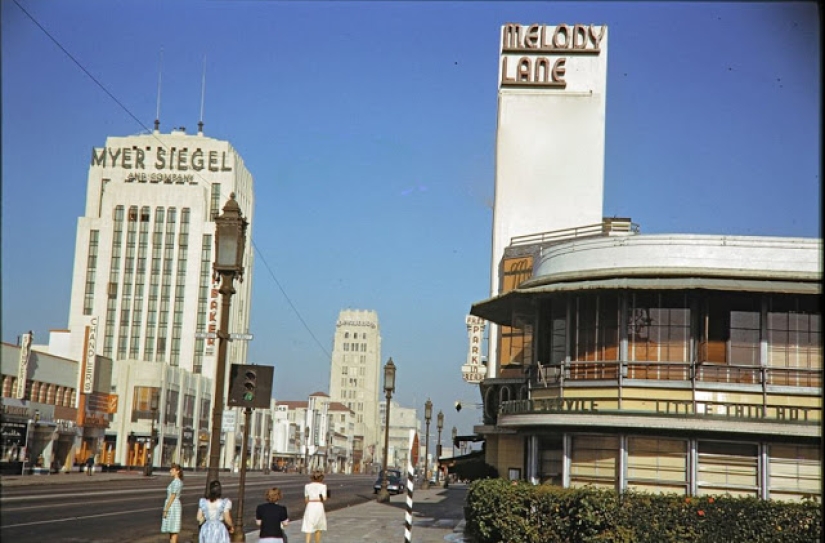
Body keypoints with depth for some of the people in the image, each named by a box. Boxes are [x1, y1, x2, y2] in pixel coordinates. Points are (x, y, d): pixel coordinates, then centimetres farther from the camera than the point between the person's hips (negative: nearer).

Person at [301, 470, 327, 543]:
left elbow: (306, 500, 6)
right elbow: (324, 498, -10)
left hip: (310, 507, 1)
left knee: (308, 528, -2)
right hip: (319, 506, -1)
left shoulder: (307, 486, 5)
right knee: (318, 528, 16)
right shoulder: (323, 486, -3)